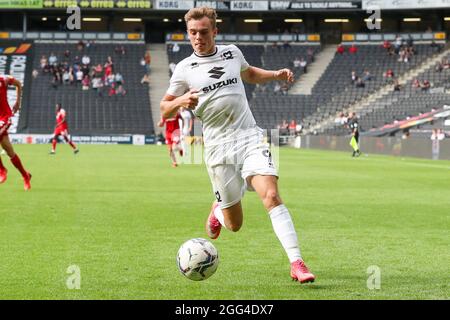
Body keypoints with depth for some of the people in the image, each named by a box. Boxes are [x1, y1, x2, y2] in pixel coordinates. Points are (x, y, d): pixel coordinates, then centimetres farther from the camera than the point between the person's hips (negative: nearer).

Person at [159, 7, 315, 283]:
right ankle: (218, 209, 41)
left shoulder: (232, 52, 9)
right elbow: (164, 109, 7)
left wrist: (276, 75, 14)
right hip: (219, 146, -1)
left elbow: (249, 74, 32)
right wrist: (181, 101, -15)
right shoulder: (184, 69, 2)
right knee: (235, 224, 3)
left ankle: (297, 264, -25)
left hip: (250, 136, 1)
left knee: (271, 195, -22)